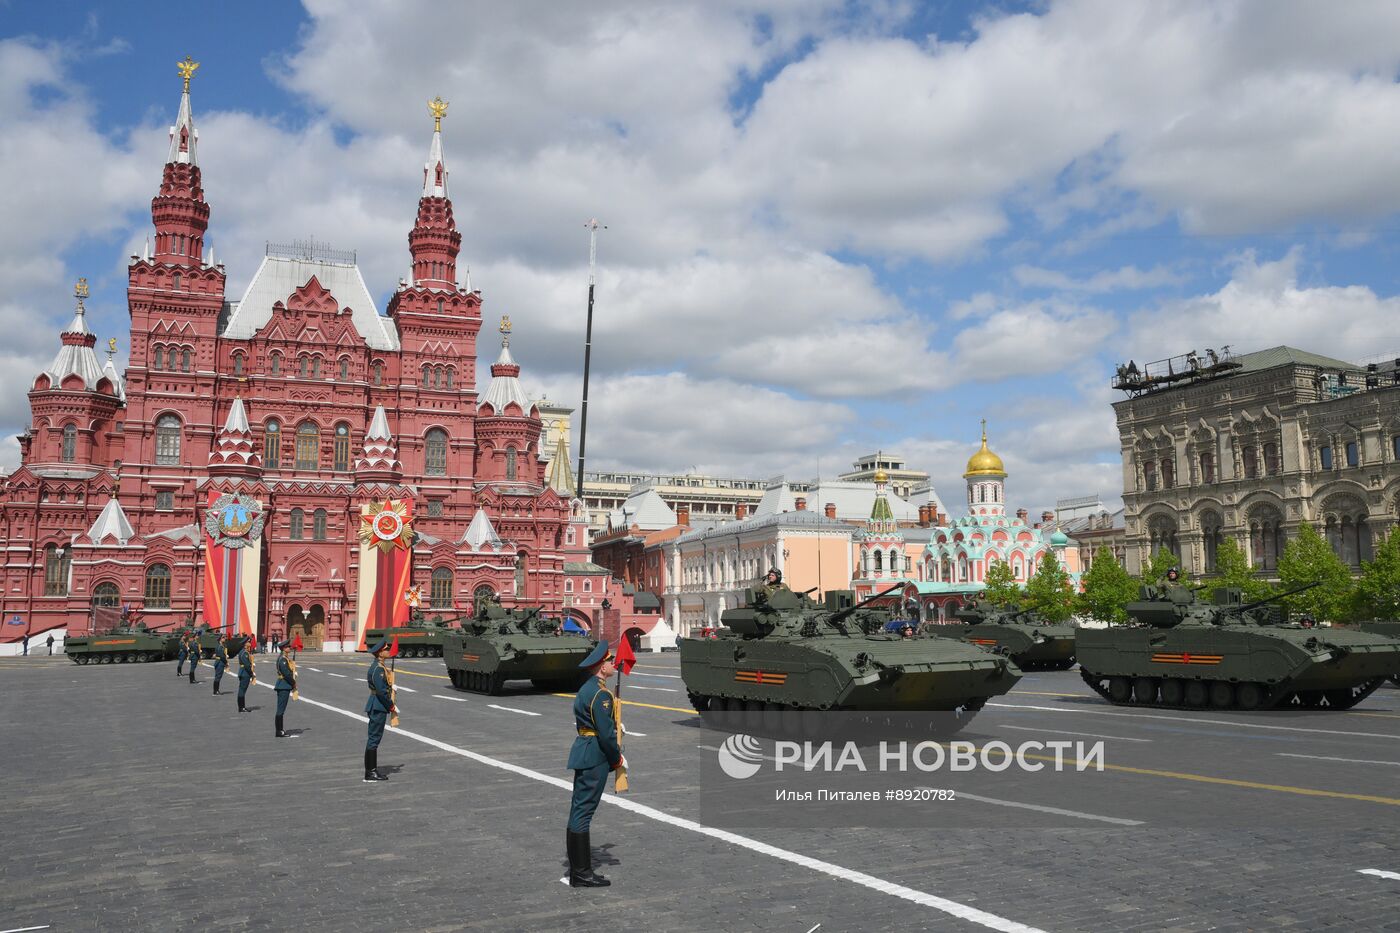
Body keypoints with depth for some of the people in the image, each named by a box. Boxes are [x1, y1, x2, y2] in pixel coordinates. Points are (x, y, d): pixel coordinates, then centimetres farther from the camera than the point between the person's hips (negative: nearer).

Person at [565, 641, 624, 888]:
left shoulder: (587, 688, 14)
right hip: (595, 757, -10)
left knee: (578, 811, 13)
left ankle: (577, 867, 22)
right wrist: (618, 759, -7)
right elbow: (606, 733, -18)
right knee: (583, 811, -7)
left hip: (583, 754, 10)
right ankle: (581, 873, -2)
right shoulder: (601, 693, -17)